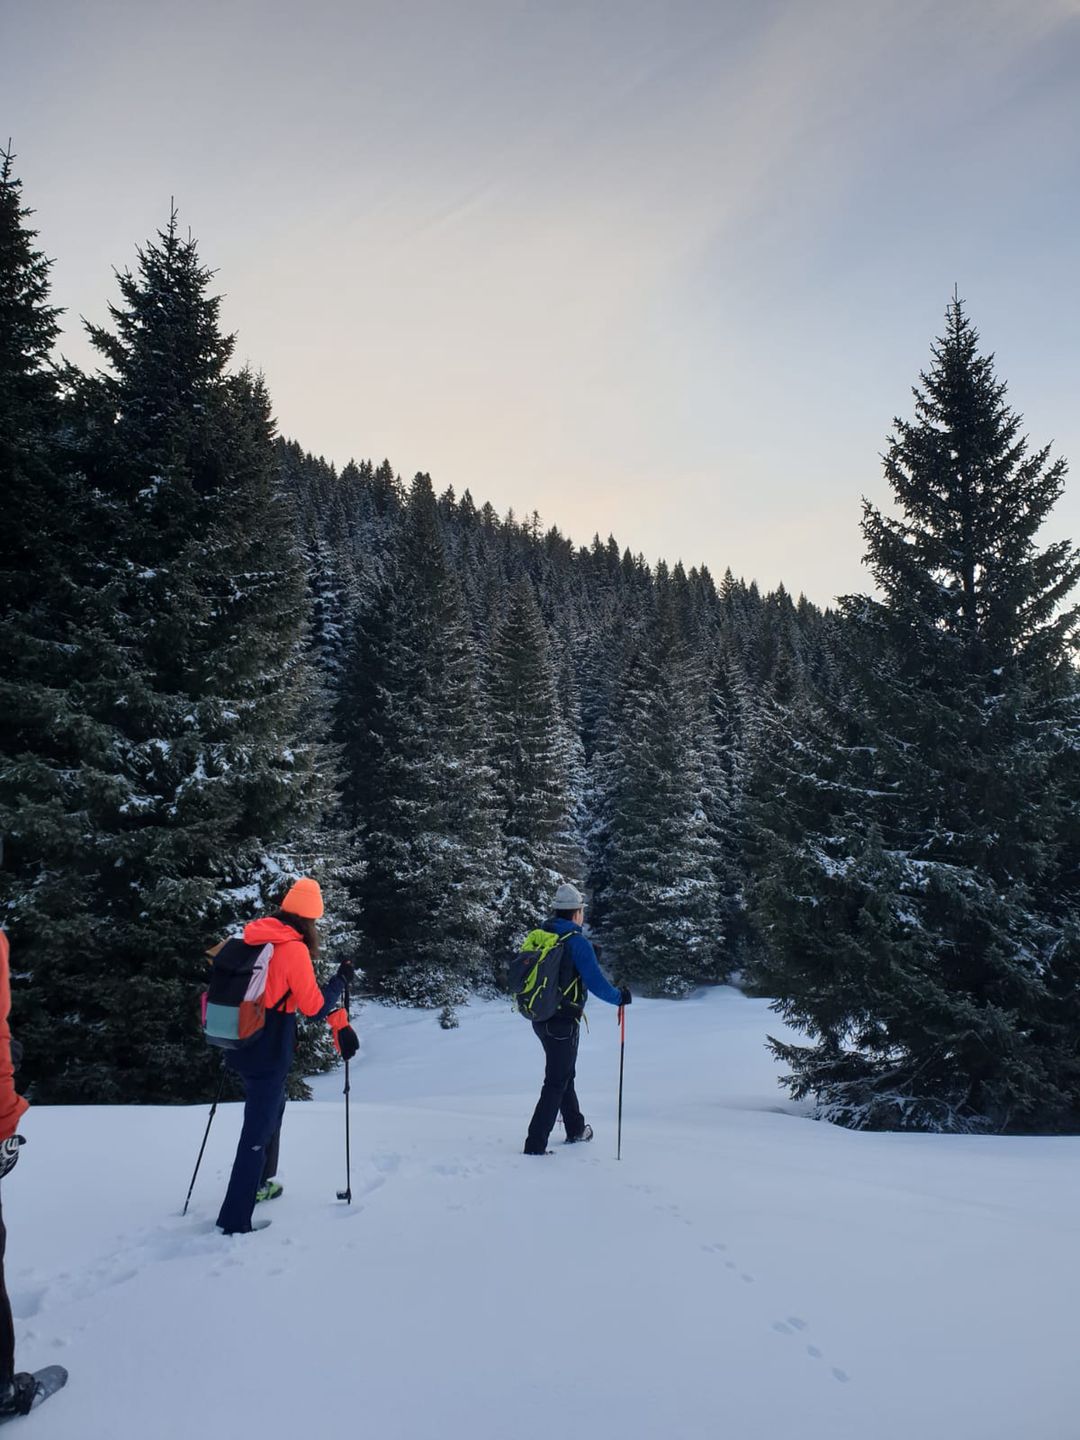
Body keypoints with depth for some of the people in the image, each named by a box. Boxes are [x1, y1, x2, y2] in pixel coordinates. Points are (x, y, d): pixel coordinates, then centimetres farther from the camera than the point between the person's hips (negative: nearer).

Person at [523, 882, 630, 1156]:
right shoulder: (577, 942, -16)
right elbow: (596, 983, -15)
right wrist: (620, 997, 1)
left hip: (539, 1018, 8)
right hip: (563, 1023, -8)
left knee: (564, 1074, 24)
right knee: (556, 1082, 0)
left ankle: (575, 1129, 40)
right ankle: (535, 1145, -2)